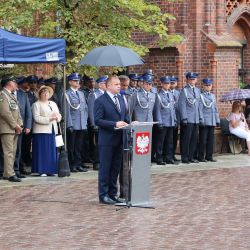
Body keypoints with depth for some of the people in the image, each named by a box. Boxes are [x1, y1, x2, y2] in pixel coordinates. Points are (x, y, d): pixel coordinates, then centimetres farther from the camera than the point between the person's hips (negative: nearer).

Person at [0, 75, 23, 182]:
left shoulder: (12, 96, 20)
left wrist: (20, 124, 7)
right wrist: (15, 125, -15)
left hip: (15, 129, 9)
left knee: (12, 152, 9)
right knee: (9, 152, -11)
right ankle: (10, 174, -14)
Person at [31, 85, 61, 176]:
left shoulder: (53, 104, 20)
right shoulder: (36, 104, 0)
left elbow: (59, 115, 16)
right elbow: (37, 118, -10)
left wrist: (57, 117, -8)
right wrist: (49, 119, -17)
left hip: (53, 130, 6)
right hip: (42, 131, -6)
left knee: (52, 151, 3)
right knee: (43, 150, -7)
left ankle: (51, 170, 7)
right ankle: (42, 170, -4)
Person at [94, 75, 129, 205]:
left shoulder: (121, 100, 13)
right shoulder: (100, 101, -10)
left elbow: (125, 117, 21)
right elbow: (98, 120, -16)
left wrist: (127, 124, 0)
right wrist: (115, 124, -21)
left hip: (119, 140, 7)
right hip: (107, 140, -7)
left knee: (116, 168, 12)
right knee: (105, 168, 0)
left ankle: (113, 193, 20)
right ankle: (103, 195, 6)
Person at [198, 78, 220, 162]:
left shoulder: (213, 96, 16)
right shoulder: (200, 96, -4)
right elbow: (199, 109, -8)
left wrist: (217, 120, 14)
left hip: (212, 122, 6)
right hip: (204, 122, -6)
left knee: (211, 139, 7)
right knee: (203, 140, -3)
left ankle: (209, 156, 13)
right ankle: (201, 157, 2)